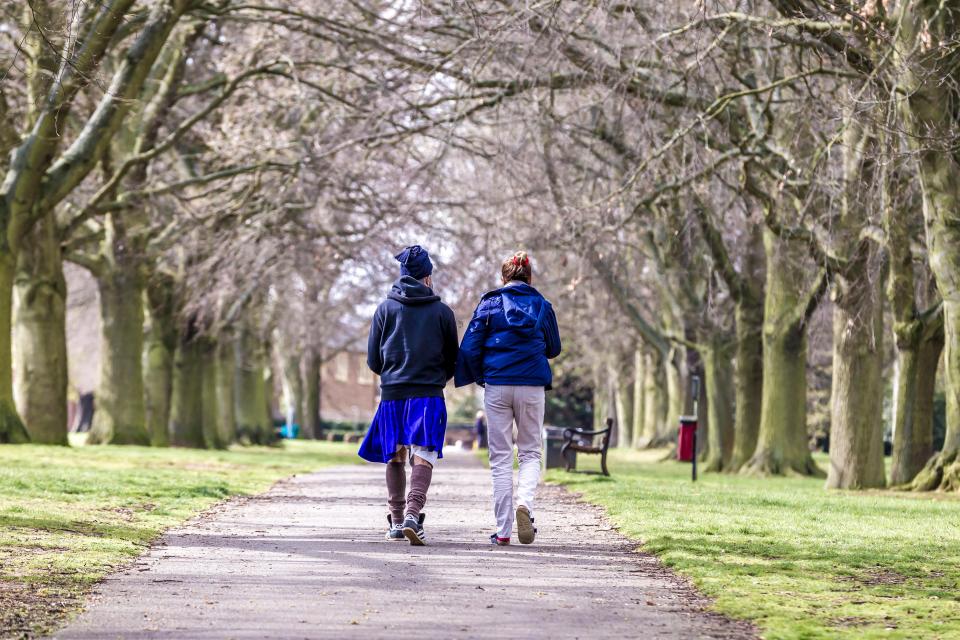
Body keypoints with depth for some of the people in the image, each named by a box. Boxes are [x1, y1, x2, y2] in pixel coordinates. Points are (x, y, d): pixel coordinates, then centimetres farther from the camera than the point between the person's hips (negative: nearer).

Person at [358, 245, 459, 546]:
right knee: (423, 457, -8)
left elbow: (373, 360, 7)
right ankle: (412, 514, -27)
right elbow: (453, 361, 11)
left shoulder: (385, 309, 6)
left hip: (391, 394, 2)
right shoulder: (442, 312, 4)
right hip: (429, 396, -2)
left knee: (395, 458, 13)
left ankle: (396, 521, 17)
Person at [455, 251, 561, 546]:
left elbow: (470, 347, -3)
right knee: (530, 453, 10)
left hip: (497, 386, -1)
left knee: (500, 457, 6)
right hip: (532, 386, 1)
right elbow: (554, 348, 15)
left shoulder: (490, 304, 0)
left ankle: (503, 530, 3)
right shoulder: (542, 305, 5)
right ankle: (524, 502, -19)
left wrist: (480, 377, 13)